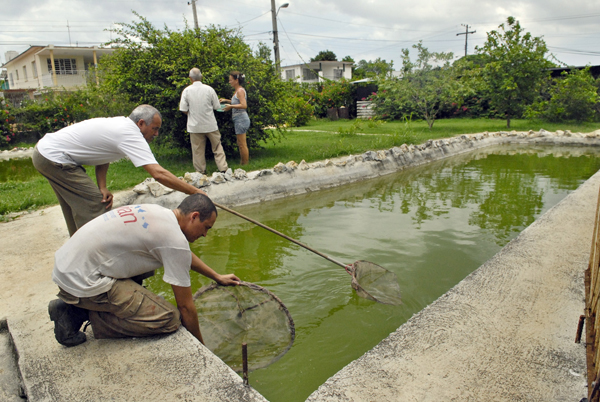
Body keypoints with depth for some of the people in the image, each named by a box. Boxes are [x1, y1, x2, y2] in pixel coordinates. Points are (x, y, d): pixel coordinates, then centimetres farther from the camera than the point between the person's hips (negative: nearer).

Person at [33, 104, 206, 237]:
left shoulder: (119, 125, 5)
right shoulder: (130, 135, -24)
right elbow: (159, 173, -33)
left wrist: (102, 187, -6)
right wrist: (195, 191, -29)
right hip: (54, 158, -10)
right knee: (95, 206, -9)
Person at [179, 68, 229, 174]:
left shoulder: (186, 91, -7)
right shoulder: (209, 89, -7)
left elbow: (183, 110, -6)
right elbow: (217, 107, -1)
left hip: (195, 126, 0)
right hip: (211, 125, 0)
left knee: (198, 150, 9)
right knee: (217, 148, 10)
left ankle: (201, 172, 15)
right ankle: (223, 168, 7)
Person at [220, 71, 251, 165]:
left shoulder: (240, 90, -12)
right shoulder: (237, 90, 15)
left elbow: (244, 105, -23)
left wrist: (231, 106, -18)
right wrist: (226, 100, 22)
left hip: (241, 119, -10)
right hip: (239, 119, 10)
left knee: (242, 145, -4)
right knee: (241, 144, 15)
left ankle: (245, 164, 2)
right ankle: (242, 163, 23)